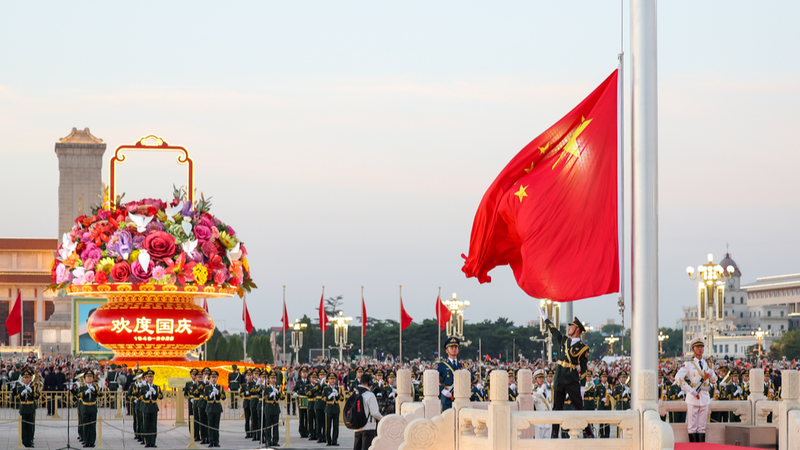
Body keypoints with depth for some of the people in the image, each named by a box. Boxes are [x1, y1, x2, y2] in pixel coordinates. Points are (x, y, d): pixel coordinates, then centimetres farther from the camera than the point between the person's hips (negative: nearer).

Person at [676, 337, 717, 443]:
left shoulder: (707, 364, 13)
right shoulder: (688, 364, -2)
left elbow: (713, 381, 20)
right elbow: (679, 378, -14)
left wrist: (711, 372, -4)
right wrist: (691, 391, -18)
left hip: (705, 397, 5)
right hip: (693, 398, -5)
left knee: (702, 426, 7)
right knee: (692, 425, -2)